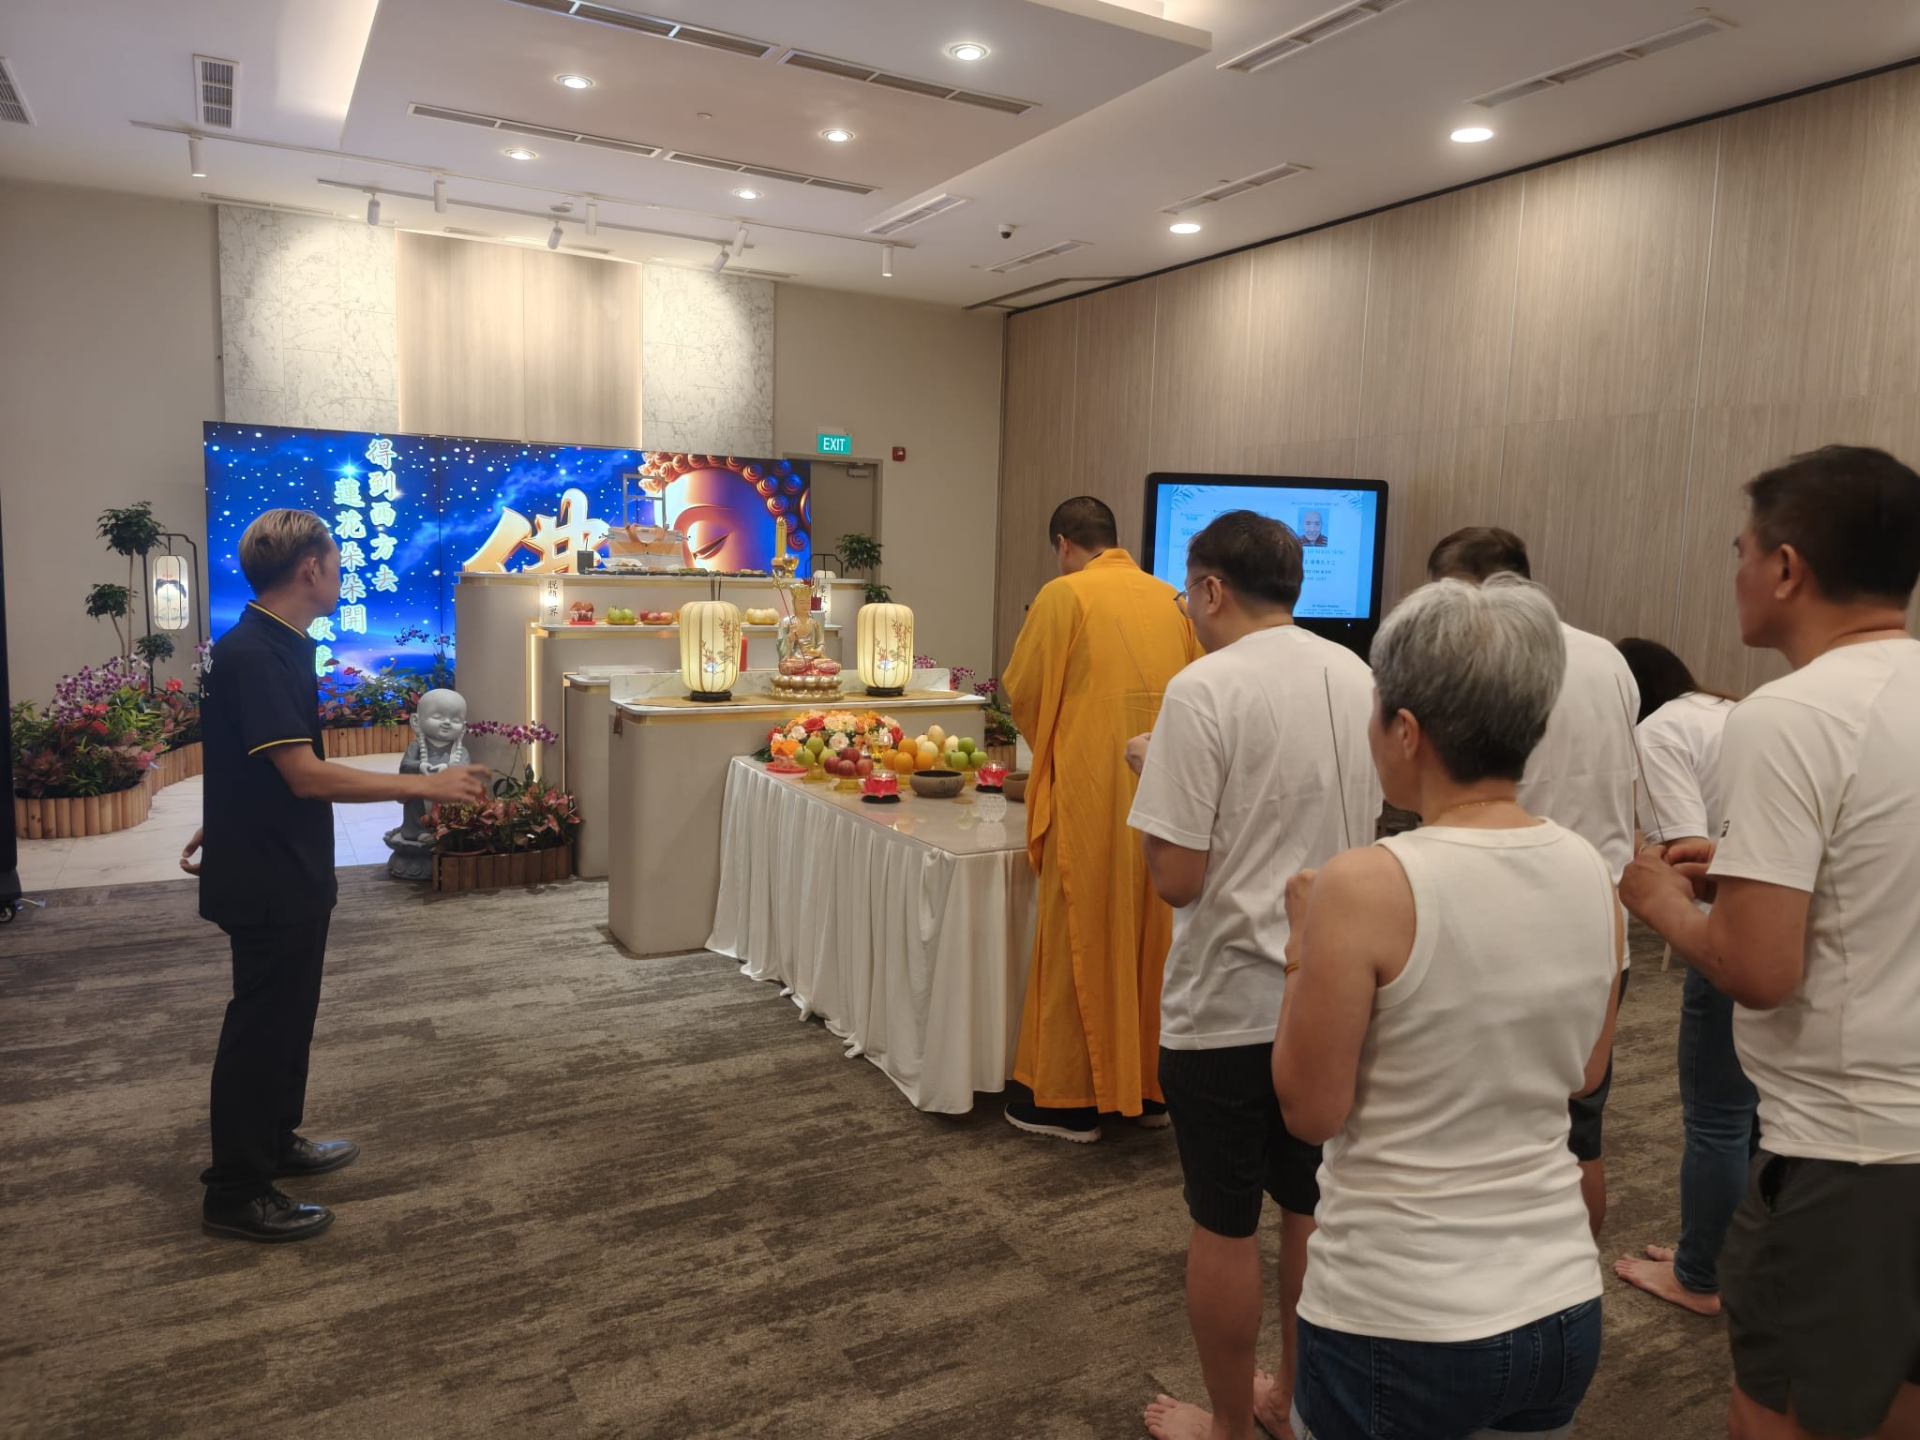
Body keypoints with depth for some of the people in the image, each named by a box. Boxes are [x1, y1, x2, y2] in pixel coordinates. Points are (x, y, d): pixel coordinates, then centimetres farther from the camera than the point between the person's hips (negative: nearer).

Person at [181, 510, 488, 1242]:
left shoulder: (274, 646, 9)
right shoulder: (254, 655, -23)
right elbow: (307, 775, -28)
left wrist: (222, 821, 28)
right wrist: (428, 785, -27)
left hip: (285, 870, 10)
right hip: (267, 878, -10)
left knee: (286, 1016, 21)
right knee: (262, 1025, 1)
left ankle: (275, 1144, 37)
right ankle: (235, 1193, 15)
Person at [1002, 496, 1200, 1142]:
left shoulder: (1063, 595, -6)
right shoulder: (1168, 598, 9)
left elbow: (1021, 691, -2)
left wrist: (1047, 742, 18)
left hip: (1091, 792, -5)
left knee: (1081, 941, 4)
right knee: (1152, 937, 15)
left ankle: (1071, 1099, 13)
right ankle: (1151, 1084, 26)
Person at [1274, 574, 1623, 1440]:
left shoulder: (1365, 886, -23)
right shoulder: (1593, 875, -4)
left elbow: (1310, 1111, -13)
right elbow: (1585, 1074, 10)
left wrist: (1303, 952, -3)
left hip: (1400, 1324, -5)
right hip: (1562, 1308, 6)